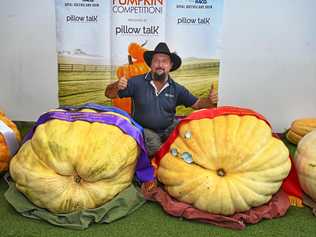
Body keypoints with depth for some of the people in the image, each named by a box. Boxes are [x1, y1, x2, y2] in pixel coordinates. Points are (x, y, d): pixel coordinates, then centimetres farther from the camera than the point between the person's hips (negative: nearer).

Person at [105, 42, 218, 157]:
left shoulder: (177, 89, 3)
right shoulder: (137, 82, -6)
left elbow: (197, 104, 10)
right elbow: (109, 94, -4)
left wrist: (210, 101, -12)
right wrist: (117, 86, -28)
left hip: (169, 129, 3)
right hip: (144, 129, -3)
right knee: (154, 147, -32)